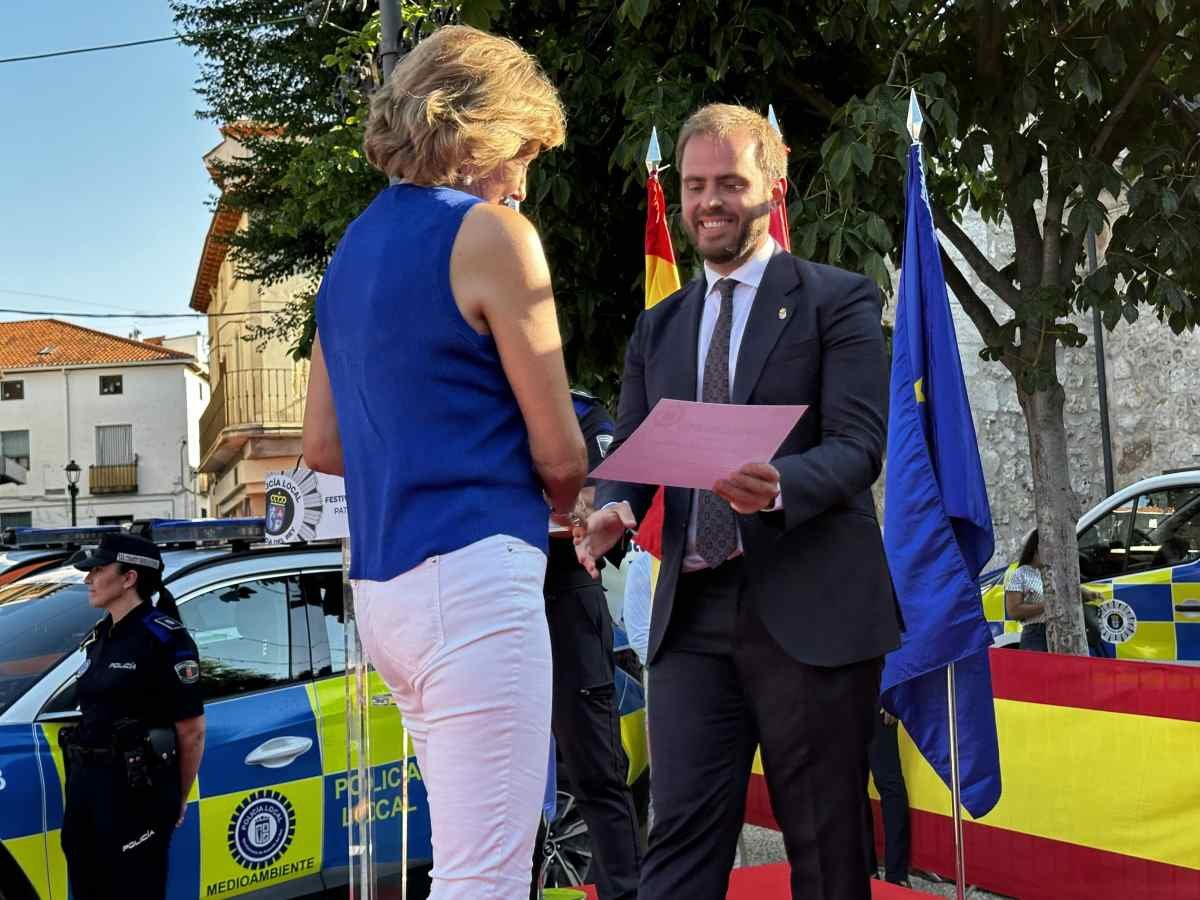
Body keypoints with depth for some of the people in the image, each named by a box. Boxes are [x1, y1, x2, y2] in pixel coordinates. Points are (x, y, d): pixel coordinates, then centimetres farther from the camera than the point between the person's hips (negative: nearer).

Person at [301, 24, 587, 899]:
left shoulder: (353, 247, 15)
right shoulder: (491, 233, -8)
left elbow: (324, 444, 19)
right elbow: (559, 449, -6)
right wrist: (562, 502, 15)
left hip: (384, 585, 9)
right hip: (473, 572, -9)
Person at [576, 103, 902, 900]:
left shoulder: (839, 301, 2)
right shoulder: (658, 328, 17)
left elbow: (859, 446, -8)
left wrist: (778, 487, -29)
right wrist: (613, 513, -9)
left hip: (810, 611, -3)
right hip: (693, 614, 4)